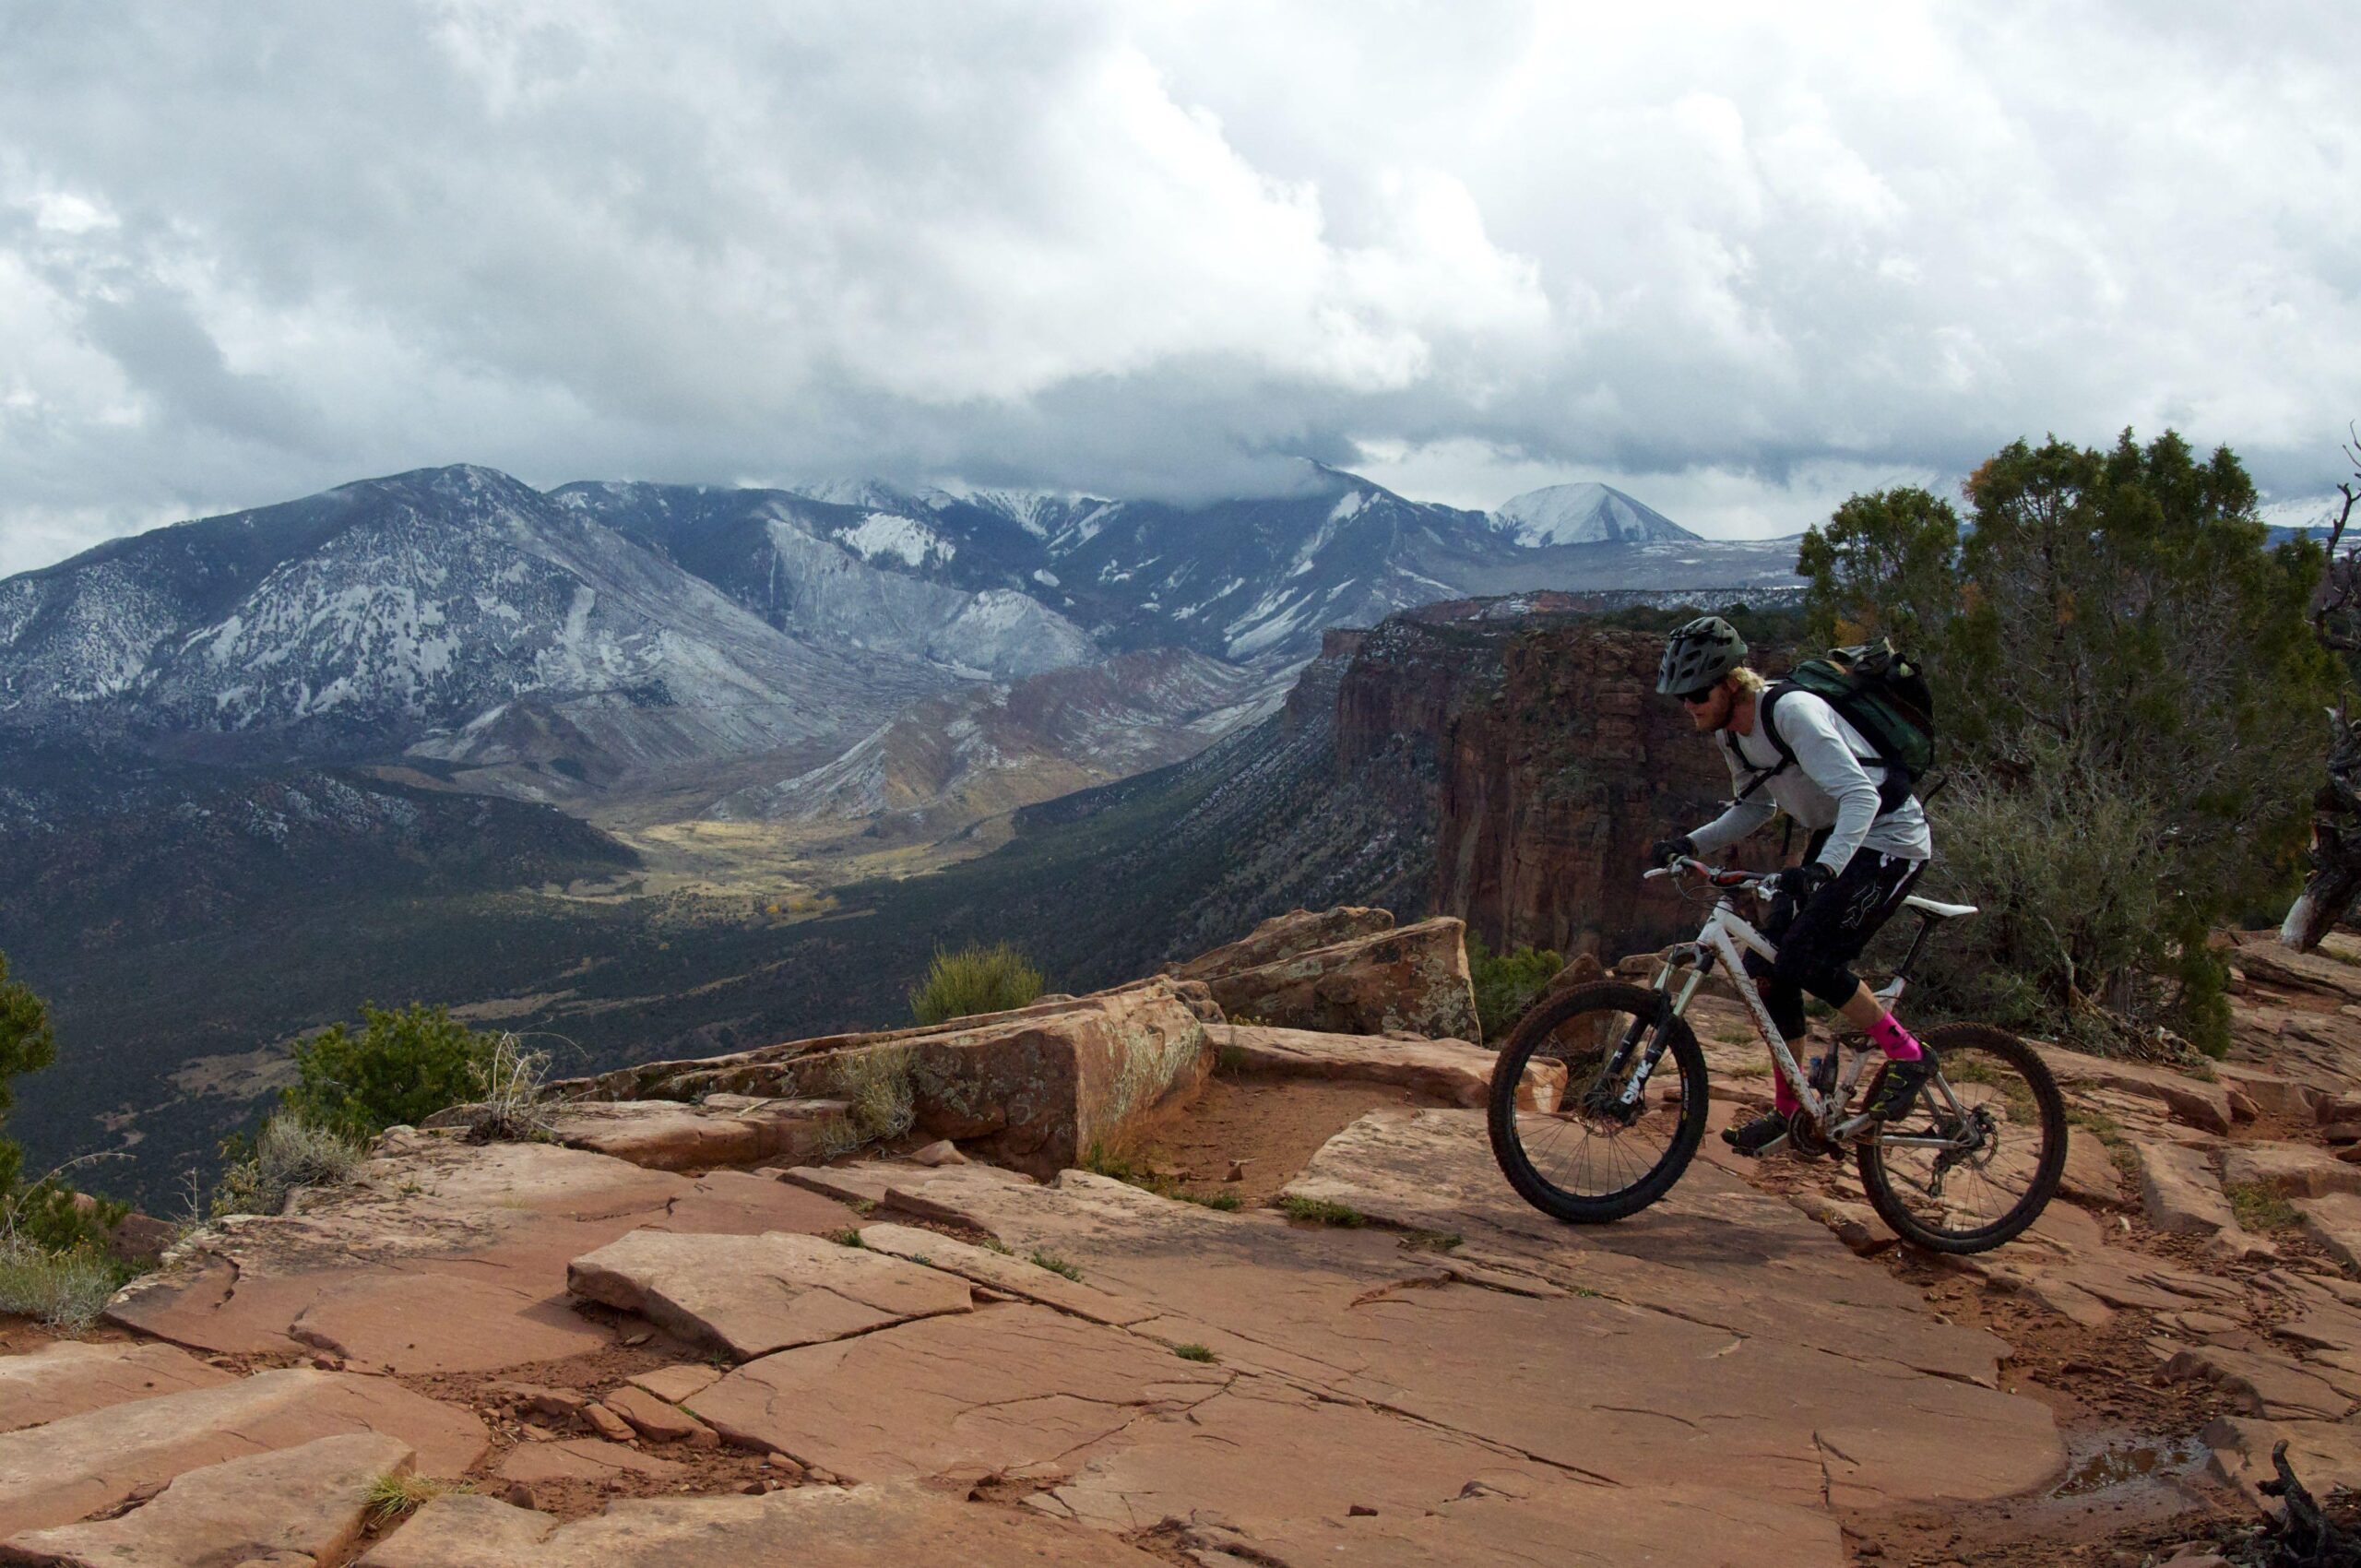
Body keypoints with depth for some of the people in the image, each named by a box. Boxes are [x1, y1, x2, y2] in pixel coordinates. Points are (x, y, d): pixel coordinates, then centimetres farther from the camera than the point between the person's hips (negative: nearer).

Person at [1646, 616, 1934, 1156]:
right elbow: (1755, 807, 15)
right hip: (1831, 840, 9)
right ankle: (1790, 1111, 11)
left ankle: (1906, 1055, -3)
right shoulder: (1730, 732, 0)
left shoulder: (1792, 711, -26)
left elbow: (1862, 796, -34)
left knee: (1807, 957, -23)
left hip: (1887, 839, -9)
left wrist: (1823, 868, -49)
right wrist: (1690, 844, 1)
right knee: (1767, 964, -1)